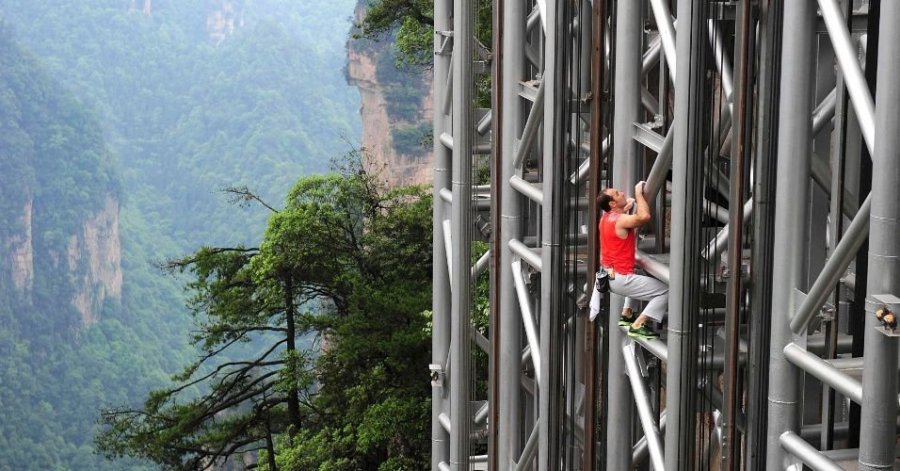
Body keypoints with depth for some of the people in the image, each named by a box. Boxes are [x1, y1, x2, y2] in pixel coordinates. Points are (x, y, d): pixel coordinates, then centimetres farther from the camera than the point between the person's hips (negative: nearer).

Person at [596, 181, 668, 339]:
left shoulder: (607, 217, 8)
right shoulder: (621, 220, -20)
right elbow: (644, 216, -36)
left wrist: (627, 206, 16)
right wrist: (639, 193, -22)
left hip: (608, 276, 10)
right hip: (620, 279, -10)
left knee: (638, 280, 39)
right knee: (666, 291, -10)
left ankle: (627, 314, 32)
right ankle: (638, 325, -15)